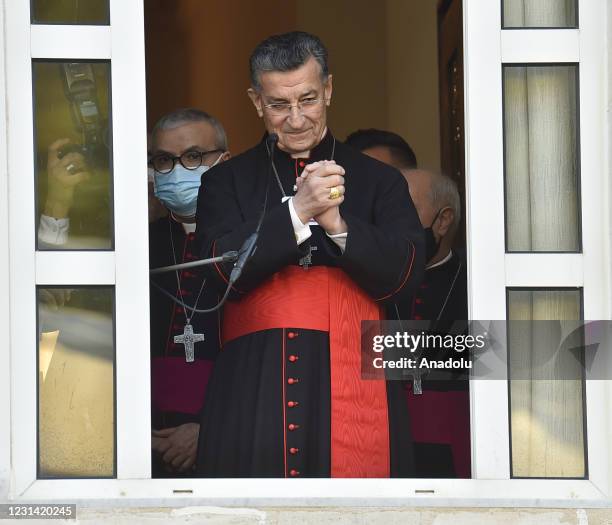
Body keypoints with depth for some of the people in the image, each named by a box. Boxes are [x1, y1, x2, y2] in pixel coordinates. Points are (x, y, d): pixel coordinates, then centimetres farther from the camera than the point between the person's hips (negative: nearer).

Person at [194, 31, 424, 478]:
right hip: (256, 390, 0)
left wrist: (337, 224, -14)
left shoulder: (378, 180, 12)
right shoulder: (228, 182, 12)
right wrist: (298, 212, -16)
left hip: (354, 389, 0)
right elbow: (224, 269, -3)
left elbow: (407, 274, 1)